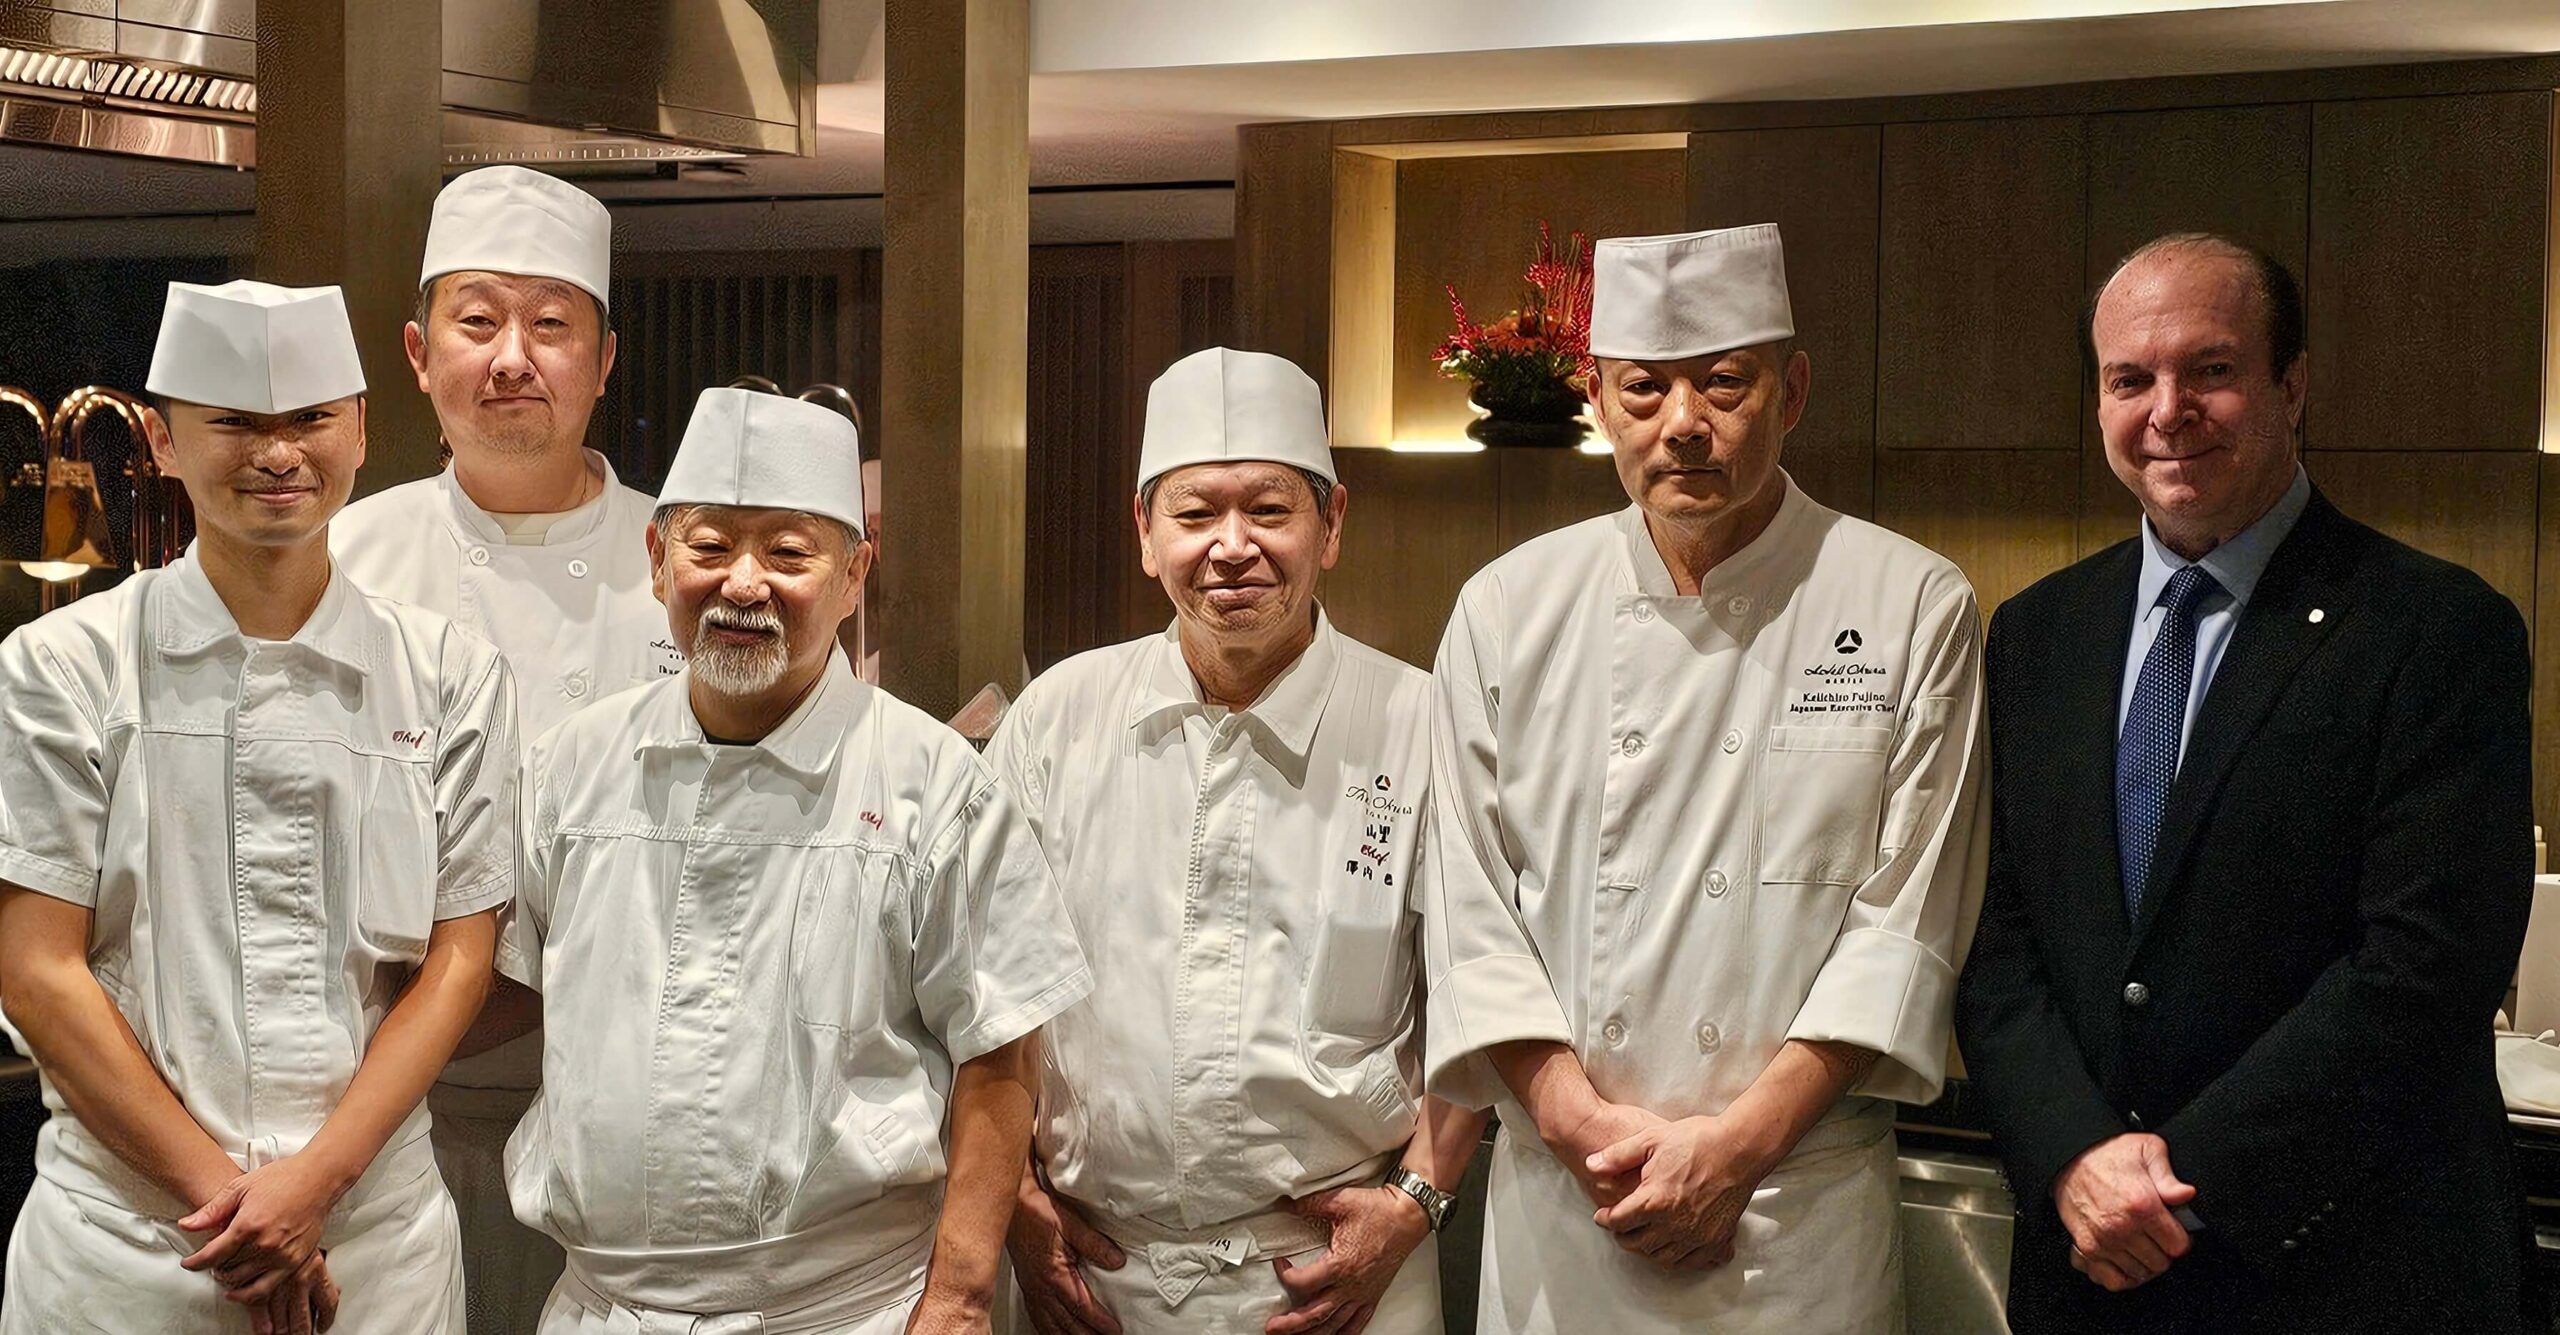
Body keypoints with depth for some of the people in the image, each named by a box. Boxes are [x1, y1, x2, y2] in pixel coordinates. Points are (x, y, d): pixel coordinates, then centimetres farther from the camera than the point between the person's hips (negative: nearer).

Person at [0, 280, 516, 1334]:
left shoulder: (452, 677, 4)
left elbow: (457, 960, 1)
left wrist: (316, 1178, -10)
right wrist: (220, 1190, -10)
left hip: (375, 1227, 1)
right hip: (124, 1234, -1)